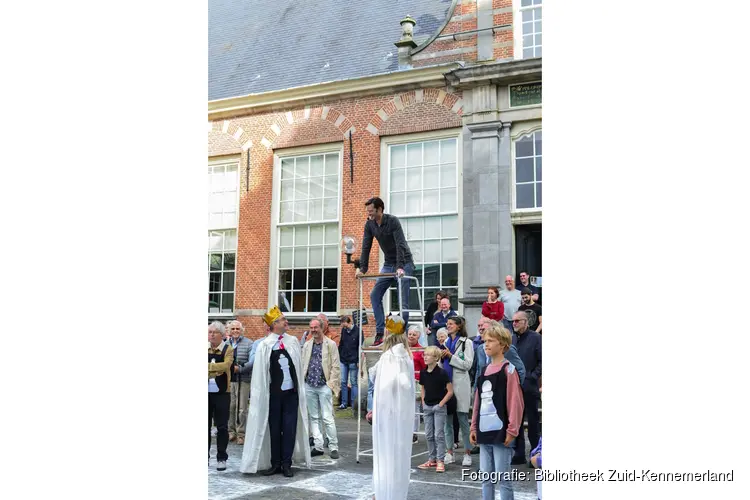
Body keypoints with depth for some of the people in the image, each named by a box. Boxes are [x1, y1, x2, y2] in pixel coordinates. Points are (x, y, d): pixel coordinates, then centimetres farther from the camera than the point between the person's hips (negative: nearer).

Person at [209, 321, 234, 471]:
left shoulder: (228, 349, -4)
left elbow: (226, 365, -20)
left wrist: (208, 366, -20)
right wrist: (216, 370, -19)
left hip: (221, 393, -3)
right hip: (206, 392, 3)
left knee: (222, 427, 3)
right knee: (205, 425, 8)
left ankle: (221, 458, 12)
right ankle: (205, 456, 19)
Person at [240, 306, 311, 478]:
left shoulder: (293, 341, 4)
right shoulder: (264, 345, -6)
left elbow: (299, 366, 7)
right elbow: (259, 372, -5)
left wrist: (300, 389, 5)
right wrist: (260, 395, -6)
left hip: (292, 393, 2)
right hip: (273, 394, -2)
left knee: (290, 429, 2)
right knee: (274, 429, 7)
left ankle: (286, 464, 12)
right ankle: (275, 464, 19)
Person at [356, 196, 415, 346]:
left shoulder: (392, 221, -21)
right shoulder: (369, 224, -2)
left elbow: (400, 244, -29)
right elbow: (366, 247, -3)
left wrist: (400, 267, -39)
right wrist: (362, 269, -11)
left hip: (404, 264, -6)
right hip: (388, 264, 7)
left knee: (403, 300, -9)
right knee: (375, 295, -4)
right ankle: (380, 333, -2)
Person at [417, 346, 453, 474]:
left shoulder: (441, 373, -15)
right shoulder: (423, 372, 1)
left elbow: (450, 391, -12)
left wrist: (441, 404, -13)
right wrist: (423, 402, 7)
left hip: (439, 407, -6)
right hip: (427, 407, 6)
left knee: (439, 434, -3)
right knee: (429, 435, 11)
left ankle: (440, 461, 5)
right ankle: (432, 459, 22)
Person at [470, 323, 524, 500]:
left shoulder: (508, 369, -8)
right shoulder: (484, 370, 13)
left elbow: (515, 402, -12)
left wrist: (512, 430, -15)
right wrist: (474, 427, 14)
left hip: (501, 432, -7)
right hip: (485, 431, 7)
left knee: (503, 476, 0)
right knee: (486, 476, 11)